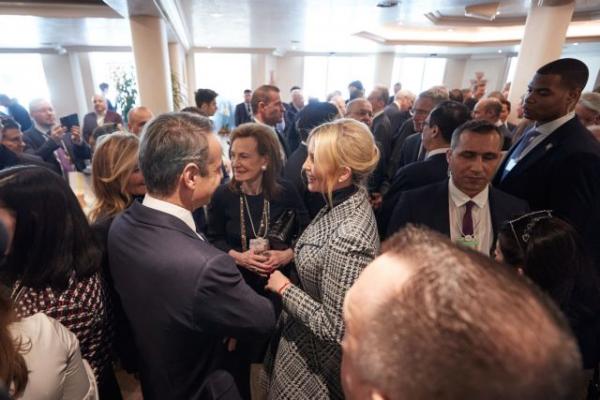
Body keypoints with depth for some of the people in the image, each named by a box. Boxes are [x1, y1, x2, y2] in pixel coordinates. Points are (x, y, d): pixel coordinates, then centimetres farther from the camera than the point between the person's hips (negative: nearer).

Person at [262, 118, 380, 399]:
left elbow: (335, 327, -27)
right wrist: (291, 254, 0)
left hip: (315, 366, -7)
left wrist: (283, 287, -20)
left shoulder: (349, 236, -34)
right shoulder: (342, 203, -7)